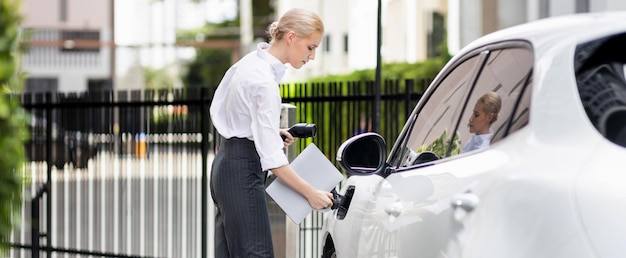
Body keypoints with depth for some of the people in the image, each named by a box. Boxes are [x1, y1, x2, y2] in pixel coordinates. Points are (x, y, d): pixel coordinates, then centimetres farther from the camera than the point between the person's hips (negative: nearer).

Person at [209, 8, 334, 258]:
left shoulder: (253, 60, 6)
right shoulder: (265, 81, -22)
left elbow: (228, 110, 21)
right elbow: (272, 158, -24)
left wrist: (270, 130, 12)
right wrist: (310, 193, -18)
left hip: (228, 164, 10)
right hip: (243, 172, -10)